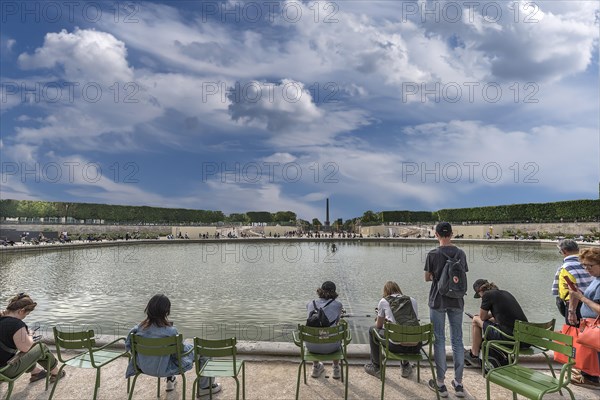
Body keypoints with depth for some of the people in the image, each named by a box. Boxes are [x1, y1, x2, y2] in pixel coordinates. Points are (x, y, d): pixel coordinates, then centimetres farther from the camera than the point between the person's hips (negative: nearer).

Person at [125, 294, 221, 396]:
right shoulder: (170, 331, -28)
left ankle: (170, 380, 41)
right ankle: (204, 387, 25)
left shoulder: (140, 327, -14)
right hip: (164, 370, -6)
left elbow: (128, 345, 0)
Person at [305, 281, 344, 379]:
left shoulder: (310, 304, 2)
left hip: (311, 346, 2)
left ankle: (316, 368, 47)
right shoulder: (338, 305, -5)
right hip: (330, 347, -2)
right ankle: (336, 369, 42)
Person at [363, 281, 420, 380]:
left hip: (397, 346, -4)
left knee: (372, 330, 24)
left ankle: (376, 368, 32)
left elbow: (379, 325, 16)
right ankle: (406, 367, 45)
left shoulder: (383, 302, 6)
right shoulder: (412, 300, 14)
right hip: (416, 347, 4)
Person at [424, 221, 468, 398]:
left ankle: (441, 383, 13)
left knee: (439, 340, 5)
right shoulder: (461, 254, -2)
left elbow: (427, 278, -3)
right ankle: (458, 383, 19)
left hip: (438, 301, -3)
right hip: (456, 301, 3)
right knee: (457, 339, 11)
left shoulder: (432, 254, -11)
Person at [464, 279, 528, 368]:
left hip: (508, 337, -8)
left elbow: (482, 317, 4)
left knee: (476, 320, 9)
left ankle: (474, 356, 19)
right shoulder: (505, 293, 18)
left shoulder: (487, 295, -5)